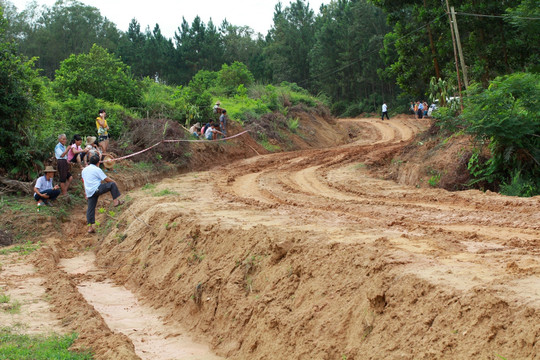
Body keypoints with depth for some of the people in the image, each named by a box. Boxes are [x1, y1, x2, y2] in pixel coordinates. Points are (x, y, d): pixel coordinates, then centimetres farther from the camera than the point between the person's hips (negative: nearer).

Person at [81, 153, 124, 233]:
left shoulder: (84, 170, 17)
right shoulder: (97, 169, -5)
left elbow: (84, 182, 24)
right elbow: (106, 179, -4)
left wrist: (86, 193, 31)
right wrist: (113, 181, 15)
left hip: (89, 193, 7)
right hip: (96, 189, -7)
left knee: (90, 209, 9)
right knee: (112, 184, 2)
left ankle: (90, 227, 9)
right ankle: (115, 201, 1)